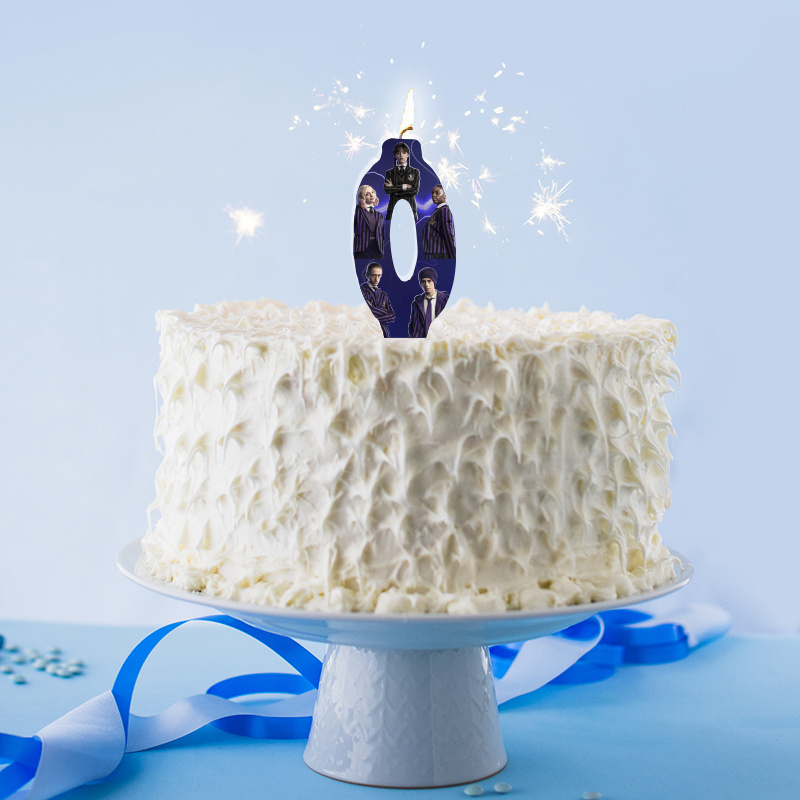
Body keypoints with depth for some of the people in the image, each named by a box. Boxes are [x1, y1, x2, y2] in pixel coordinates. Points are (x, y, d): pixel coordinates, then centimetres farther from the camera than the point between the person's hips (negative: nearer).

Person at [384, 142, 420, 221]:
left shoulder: (415, 172, 11)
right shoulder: (389, 173, 12)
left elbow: (415, 190, -3)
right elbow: (386, 190, -3)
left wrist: (394, 188, -2)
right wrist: (404, 186, -6)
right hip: (393, 209, 0)